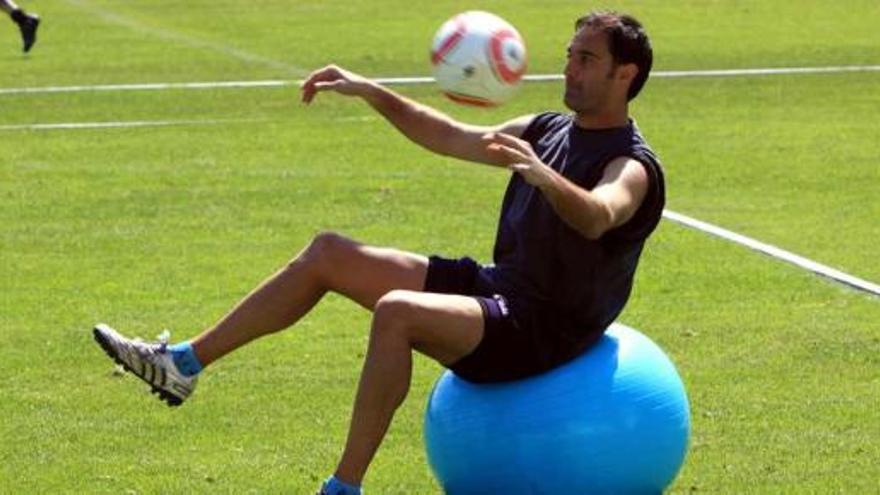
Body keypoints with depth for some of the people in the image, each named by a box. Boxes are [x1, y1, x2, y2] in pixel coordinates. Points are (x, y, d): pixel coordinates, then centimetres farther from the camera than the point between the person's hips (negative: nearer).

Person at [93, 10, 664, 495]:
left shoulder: (632, 166, -16)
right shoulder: (549, 130, 12)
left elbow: (597, 218, -39)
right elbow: (449, 137, 21)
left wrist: (541, 174, -57)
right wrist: (370, 92, 12)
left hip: (543, 329, -9)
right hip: (496, 285, 9)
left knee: (396, 312, -35)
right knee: (328, 253, 6)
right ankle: (183, 363, 9)